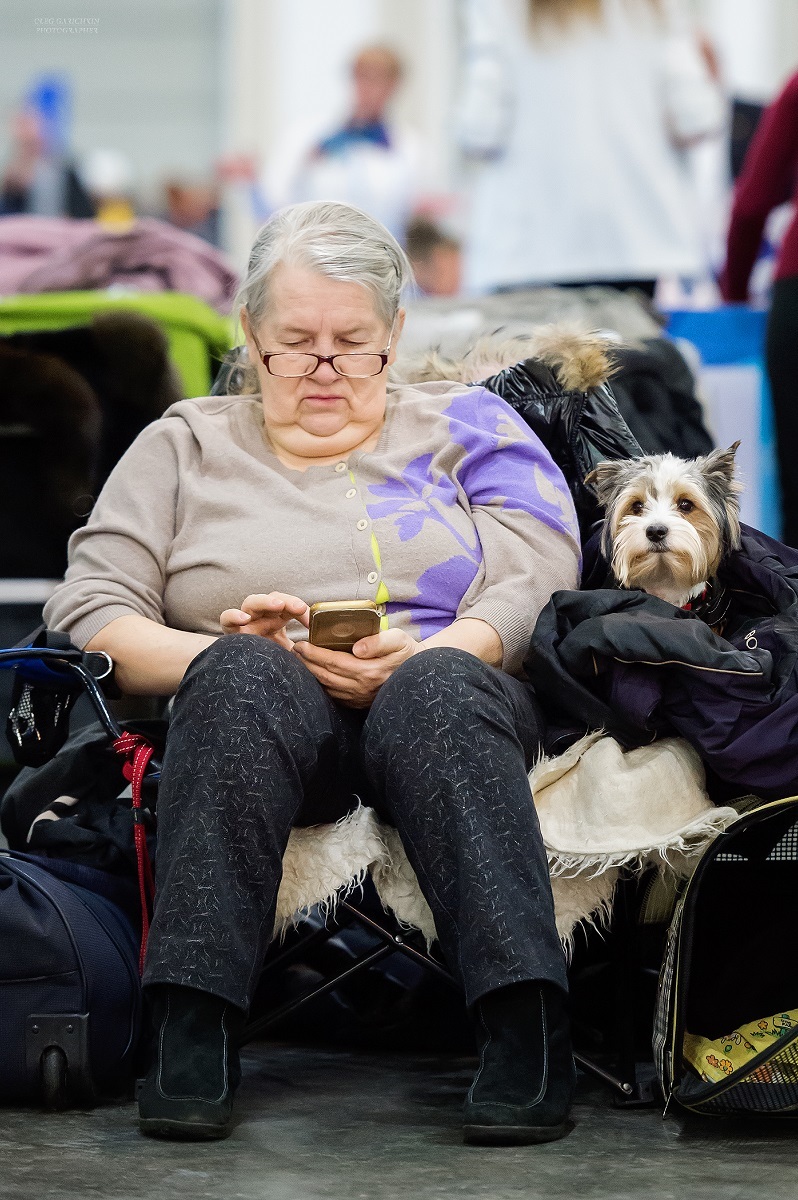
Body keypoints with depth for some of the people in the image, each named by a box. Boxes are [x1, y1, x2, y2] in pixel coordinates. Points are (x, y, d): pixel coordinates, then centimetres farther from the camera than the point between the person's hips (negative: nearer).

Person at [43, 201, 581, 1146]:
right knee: (244, 675, -37)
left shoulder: (467, 424, 21)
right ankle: (188, 1038, -45)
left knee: (438, 690, -38)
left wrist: (417, 658, -15)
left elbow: (539, 586, 5)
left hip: (443, 703, 0)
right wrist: (225, 649, -10)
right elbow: (87, 614, 10)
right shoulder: (185, 446, 23)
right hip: (261, 720, 0)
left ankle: (528, 1034, -50)